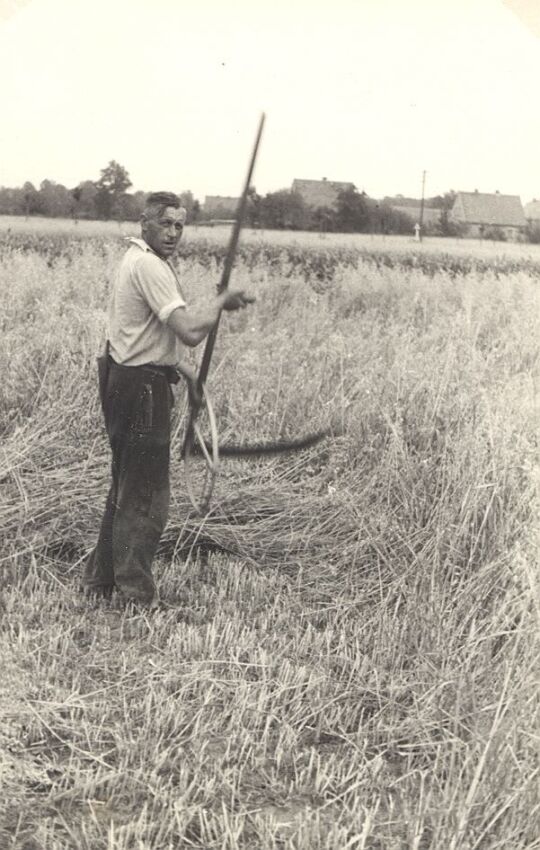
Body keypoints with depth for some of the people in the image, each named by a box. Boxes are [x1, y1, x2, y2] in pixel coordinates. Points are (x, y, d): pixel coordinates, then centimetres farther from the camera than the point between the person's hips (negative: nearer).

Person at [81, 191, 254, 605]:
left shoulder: (140, 261, 15)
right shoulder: (149, 267, -19)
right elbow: (191, 331, -29)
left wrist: (185, 371, 17)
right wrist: (221, 302, -13)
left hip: (128, 381, 11)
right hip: (141, 388, -11)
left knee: (127, 490, 20)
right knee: (147, 498, -2)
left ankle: (100, 580, 31)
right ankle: (136, 595, 8)